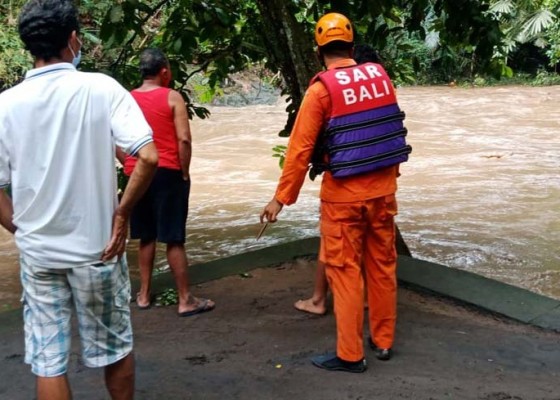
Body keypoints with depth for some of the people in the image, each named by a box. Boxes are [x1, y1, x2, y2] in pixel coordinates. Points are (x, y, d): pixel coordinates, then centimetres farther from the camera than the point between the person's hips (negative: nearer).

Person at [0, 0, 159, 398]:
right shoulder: (101, 88, -10)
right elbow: (149, 157, -19)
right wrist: (122, 213, -8)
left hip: (37, 253, 2)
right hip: (96, 247, -2)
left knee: (48, 361, 12)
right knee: (115, 348, 18)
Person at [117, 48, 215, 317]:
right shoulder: (172, 98, -6)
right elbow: (184, 139, -14)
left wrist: (131, 167, 10)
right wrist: (185, 173, -5)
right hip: (168, 173, -4)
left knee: (146, 237, 15)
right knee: (174, 239, -2)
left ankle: (144, 295, 22)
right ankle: (186, 300, 4)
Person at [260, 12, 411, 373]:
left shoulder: (321, 89, -11)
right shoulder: (381, 76, 4)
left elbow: (300, 148, -12)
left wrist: (282, 198, -6)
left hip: (344, 193, -5)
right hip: (384, 188, 5)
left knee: (345, 271, 4)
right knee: (382, 266, 15)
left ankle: (350, 354, 10)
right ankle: (384, 340, 27)